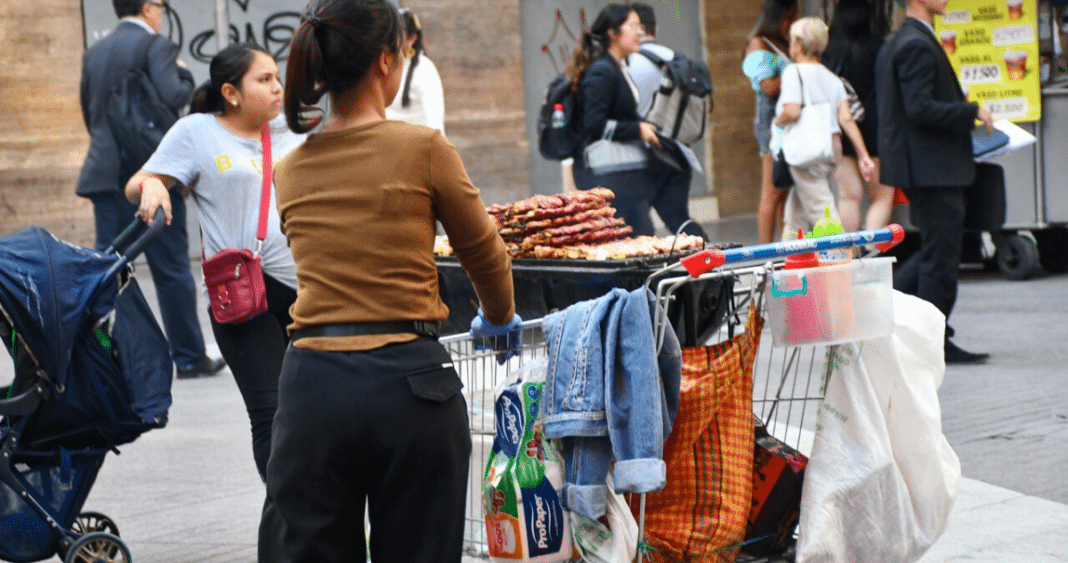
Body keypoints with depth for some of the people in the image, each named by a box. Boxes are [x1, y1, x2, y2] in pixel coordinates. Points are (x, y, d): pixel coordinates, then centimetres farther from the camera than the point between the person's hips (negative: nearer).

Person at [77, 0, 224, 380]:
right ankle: (189, 358, 8)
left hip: (105, 173, 6)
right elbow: (172, 97, -19)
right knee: (171, 269, 2)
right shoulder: (158, 47, -8)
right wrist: (183, 73, -1)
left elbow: (88, 111, 17)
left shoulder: (94, 53, 12)